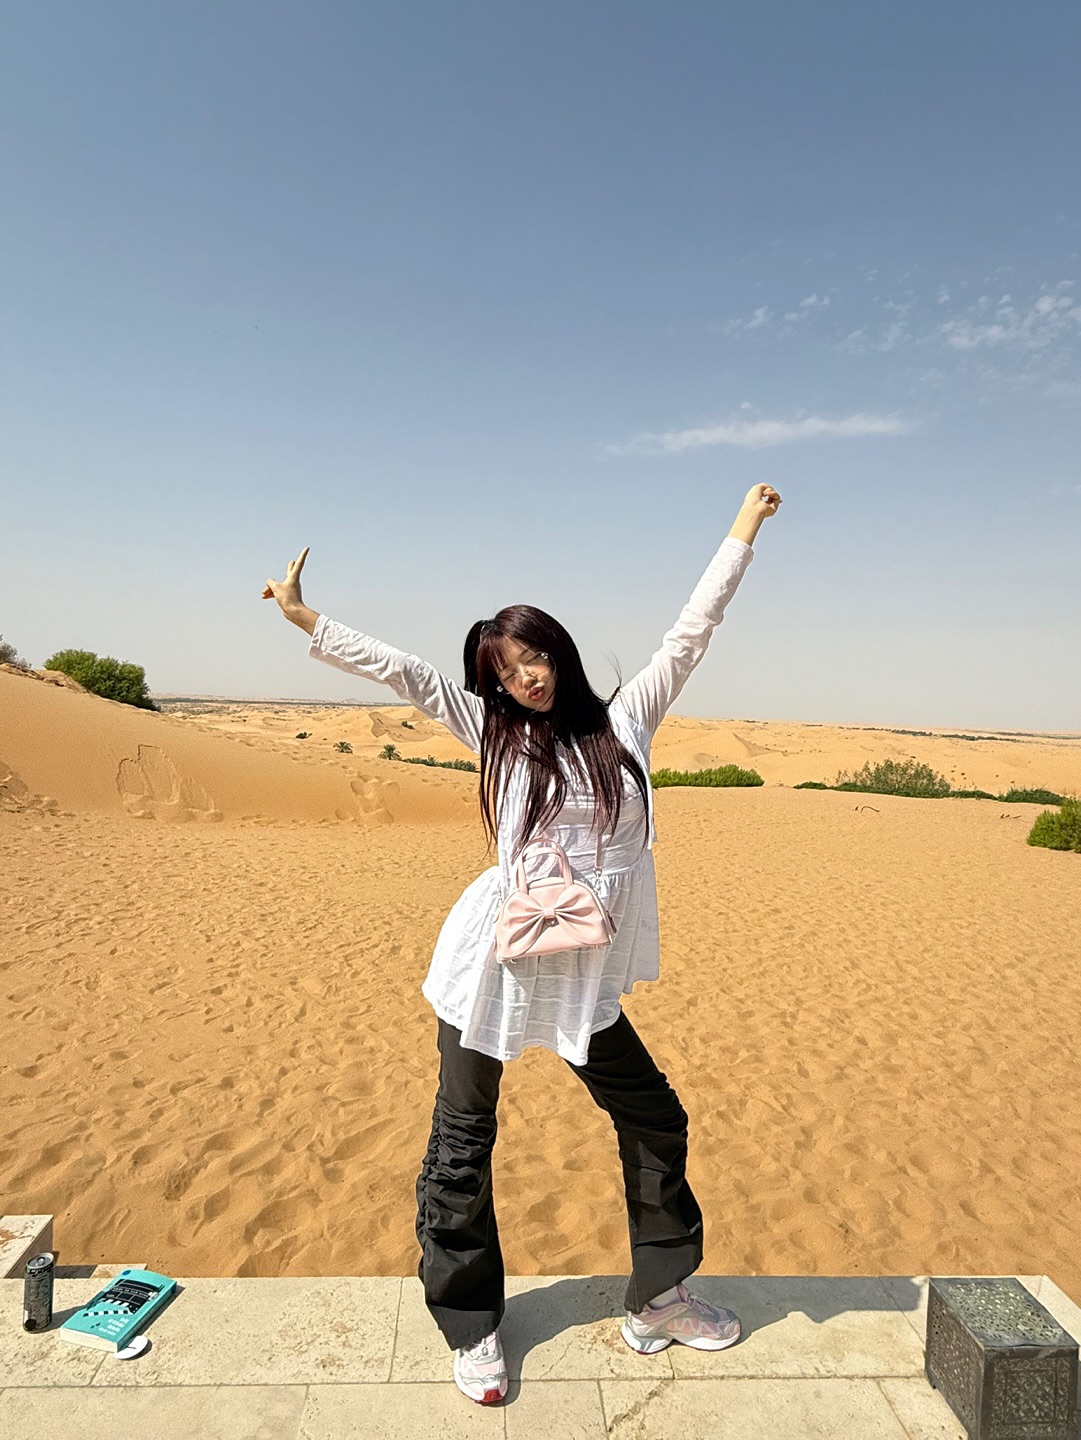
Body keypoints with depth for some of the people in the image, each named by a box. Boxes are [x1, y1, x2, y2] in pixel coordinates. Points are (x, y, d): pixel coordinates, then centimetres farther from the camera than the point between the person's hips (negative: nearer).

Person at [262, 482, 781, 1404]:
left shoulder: (625, 720, 3)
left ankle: (658, 1299, 35)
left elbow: (691, 631, 5)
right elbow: (403, 672, 0)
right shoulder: (497, 732, 1)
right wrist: (308, 621, -2)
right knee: (463, 1144, 9)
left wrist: (742, 534, 8)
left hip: (587, 975, 2)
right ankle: (472, 1328, 32)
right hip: (493, 959, -2)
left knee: (655, 1121, 12)